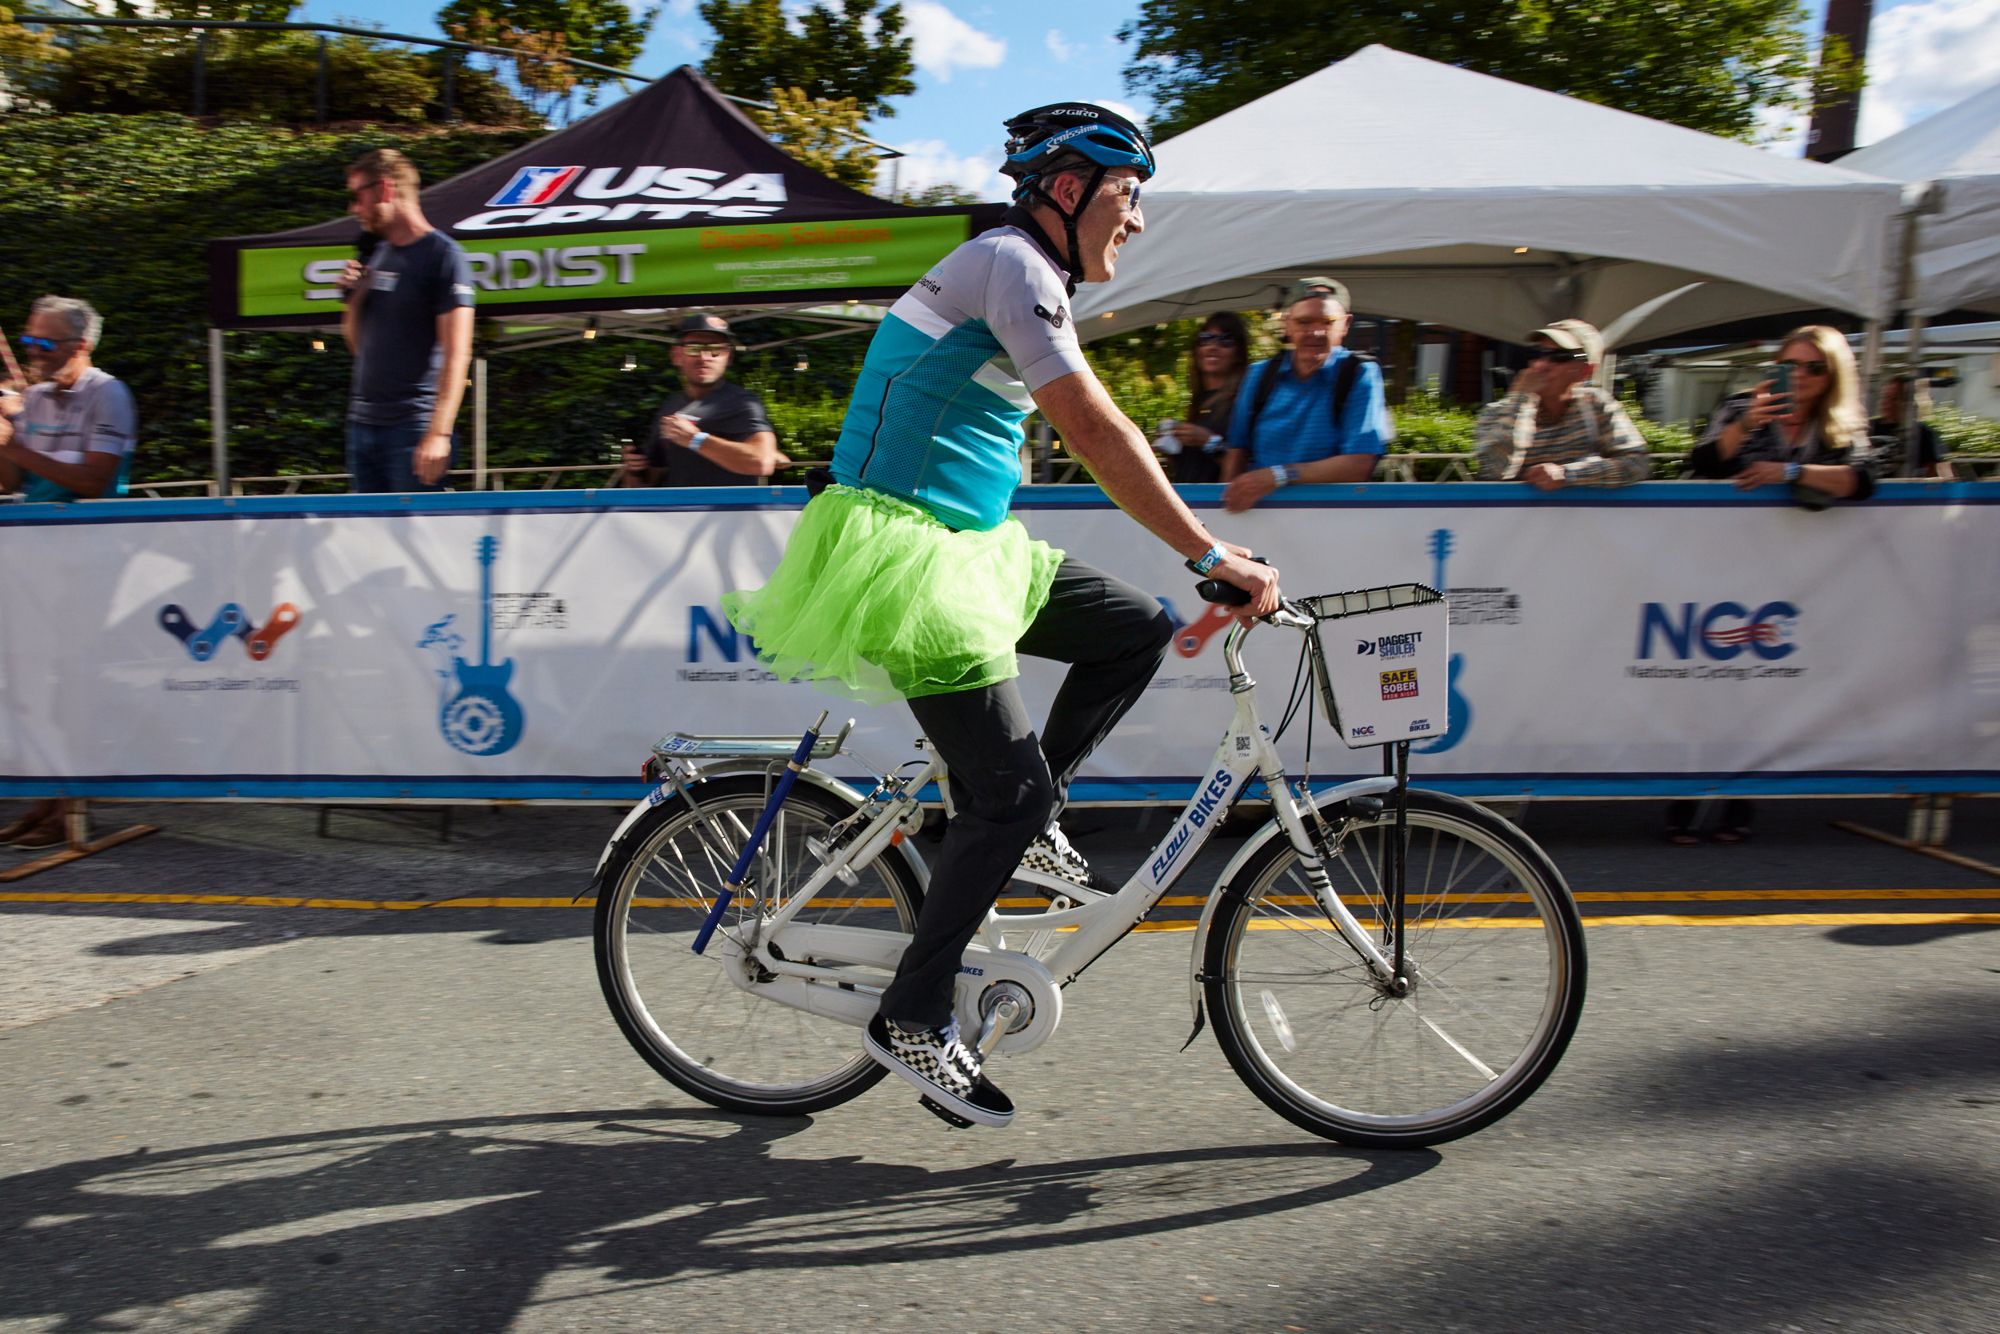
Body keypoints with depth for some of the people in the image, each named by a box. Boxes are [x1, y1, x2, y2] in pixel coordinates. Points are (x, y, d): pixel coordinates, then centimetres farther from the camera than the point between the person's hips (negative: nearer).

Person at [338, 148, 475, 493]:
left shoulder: (441, 255, -7)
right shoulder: (376, 255, 17)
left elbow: (457, 354, -15)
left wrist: (439, 433, -23)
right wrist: (353, 295, 4)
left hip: (412, 425, -8)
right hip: (362, 423, 8)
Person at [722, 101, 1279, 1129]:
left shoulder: (1029, 276, 19)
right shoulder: (1011, 263, -12)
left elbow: (1088, 436, 20)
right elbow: (1095, 434, -22)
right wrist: (1212, 557, -21)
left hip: (961, 543, 10)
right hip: (899, 551, -10)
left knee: (1137, 630, 5)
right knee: (1008, 790, -8)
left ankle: (1027, 816, 13)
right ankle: (910, 1020, 6)